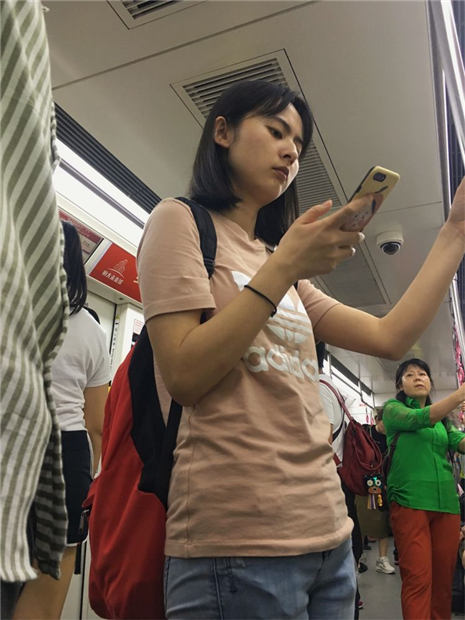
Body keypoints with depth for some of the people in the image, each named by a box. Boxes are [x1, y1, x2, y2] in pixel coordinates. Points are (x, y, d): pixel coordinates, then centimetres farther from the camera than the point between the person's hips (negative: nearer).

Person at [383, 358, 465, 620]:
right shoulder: (393, 409, 4)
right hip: (410, 500, -5)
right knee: (418, 579, -8)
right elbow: (419, 419, -17)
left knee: (444, 576, 9)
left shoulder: (443, 418, 20)